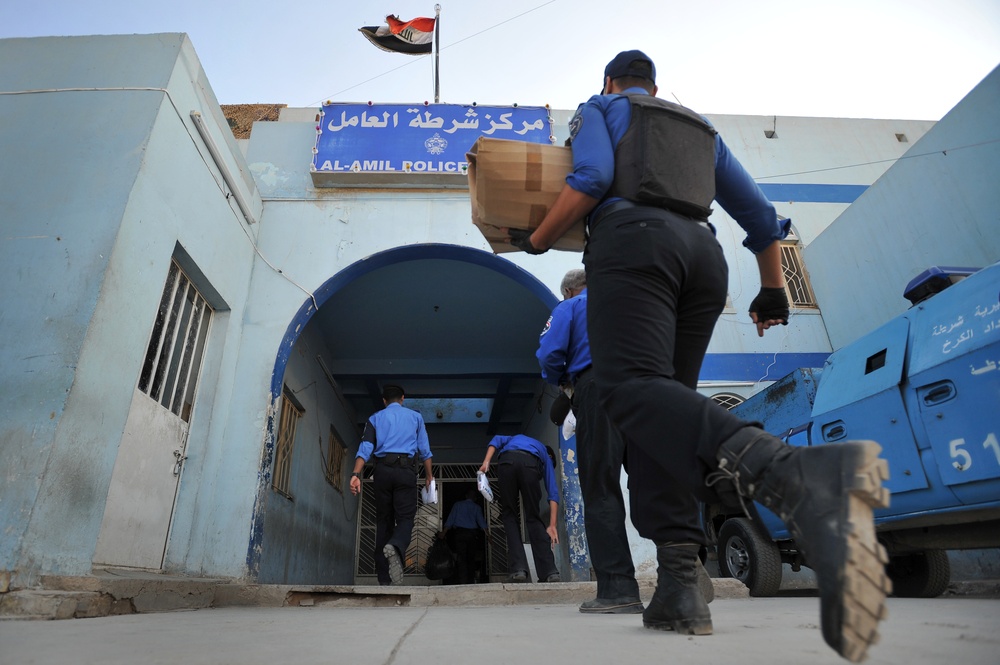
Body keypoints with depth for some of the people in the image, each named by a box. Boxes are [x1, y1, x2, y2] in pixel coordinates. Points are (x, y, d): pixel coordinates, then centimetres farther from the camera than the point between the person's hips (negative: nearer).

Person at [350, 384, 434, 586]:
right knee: (405, 517, -2)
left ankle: (384, 579, 4)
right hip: (406, 470, -2)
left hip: (383, 470, 2)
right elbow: (424, 450, 11)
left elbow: (365, 448, 2)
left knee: (383, 520, 7)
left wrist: (356, 475, -6)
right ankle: (395, 547, -36)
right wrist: (429, 475, 18)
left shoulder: (375, 418, 17)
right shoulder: (415, 416, 16)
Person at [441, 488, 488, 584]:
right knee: (471, 559, 7)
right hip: (472, 534, 1)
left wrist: (443, 533, 3)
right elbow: (481, 522, 2)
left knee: (461, 558, -4)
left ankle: (462, 581, -13)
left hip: (459, 533, -1)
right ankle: (470, 581, 5)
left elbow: (450, 519, 3)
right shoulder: (477, 507, 10)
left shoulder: (458, 504, 9)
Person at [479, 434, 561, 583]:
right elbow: (553, 492, 22)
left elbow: (497, 440, 23)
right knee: (533, 518, 12)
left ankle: (518, 570, 1)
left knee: (509, 515, 12)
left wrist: (486, 462, 10)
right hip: (530, 463, -1)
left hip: (507, 461, 1)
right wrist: (552, 525, 16)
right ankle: (550, 572, 6)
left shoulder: (516, 438, 47)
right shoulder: (545, 456, 37)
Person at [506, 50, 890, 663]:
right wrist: (773, 290, 36)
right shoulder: (702, 128, 35)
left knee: (634, 388, -24)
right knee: (663, 399, 3)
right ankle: (680, 587, -9)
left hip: (633, 237, -6)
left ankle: (797, 476, -52)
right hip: (705, 254, 6)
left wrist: (537, 240, 8)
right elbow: (760, 214, 28)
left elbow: (592, 177, -3)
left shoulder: (598, 108, 22)